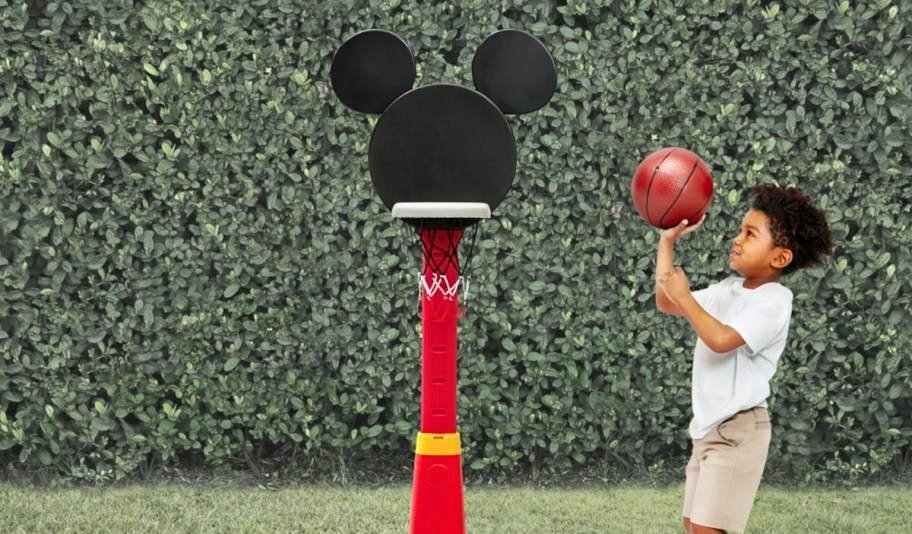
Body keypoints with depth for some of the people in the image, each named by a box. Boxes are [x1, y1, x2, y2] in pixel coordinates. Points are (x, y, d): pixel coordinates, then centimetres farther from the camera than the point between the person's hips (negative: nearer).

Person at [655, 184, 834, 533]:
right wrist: (668, 241, 11)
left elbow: (721, 339, -29)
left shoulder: (772, 300, -15)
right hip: (708, 427, 9)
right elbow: (666, 303, 15)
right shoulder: (728, 289, 11)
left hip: (738, 429, -9)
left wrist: (683, 296, -20)